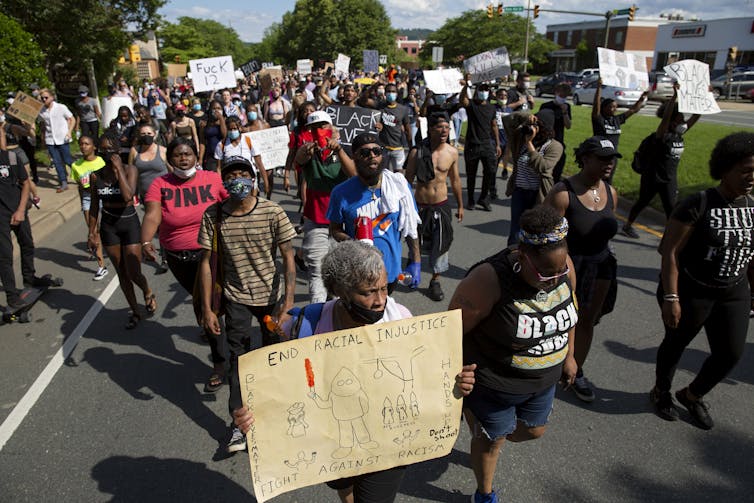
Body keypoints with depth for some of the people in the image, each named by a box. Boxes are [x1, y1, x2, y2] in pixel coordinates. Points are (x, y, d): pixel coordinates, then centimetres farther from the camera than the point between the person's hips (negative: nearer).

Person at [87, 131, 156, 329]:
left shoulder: (129, 170, -10)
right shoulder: (96, 176, 0)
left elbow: (128, 196, -27)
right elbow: (95, 206, 8)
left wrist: (119, 168, -22)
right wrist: (92, 232, 9)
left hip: (129, 223, -3)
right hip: (108, 226, 3)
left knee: (134, 273, -6)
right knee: (121, 273, 11)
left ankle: (148, 292, 29)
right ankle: (134, 312, 25)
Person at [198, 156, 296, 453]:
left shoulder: (273, 213, -15)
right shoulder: (213, 215, -10)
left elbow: (288, 257, -12)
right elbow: (206, 261, -5)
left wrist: (289, 300, -20)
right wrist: (206, 309, -6)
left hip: (270, 294, 0)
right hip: (235, 297, 0)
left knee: (274, 347, 16)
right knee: (237, 357, -1)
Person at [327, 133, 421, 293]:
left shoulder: (399, 186, -7)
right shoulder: (342, 192, -12)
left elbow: (410, 226, 0)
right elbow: (335, 229, -2)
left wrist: (416, 262, -1)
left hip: (391, 270, 2)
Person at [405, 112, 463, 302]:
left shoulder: (452, 152, -1)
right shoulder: (417, 152, -10)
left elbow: (455, 180, 12)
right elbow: (408, 180, -3)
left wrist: (460, 206, 16)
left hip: (442, 206, 2)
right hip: (420, 206, -2)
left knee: (441, 244, 6)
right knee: (416, 243, 10)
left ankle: (435, 281, 25)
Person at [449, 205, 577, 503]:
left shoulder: (563, 266, -14)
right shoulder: (489, 280, -34)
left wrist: (568, 355, 14)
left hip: (543, 380, 6)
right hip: (493, 385, -6)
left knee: (534, 431, 27)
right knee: (490, 442, 17)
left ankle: (493, 433, 59)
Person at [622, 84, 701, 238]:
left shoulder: (679, 134, 2)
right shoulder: (662, 135, -17)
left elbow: (696, 116, 3)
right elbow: (665, 118, -34)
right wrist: (674, 96, -42)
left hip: (670, 179, 6)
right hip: (653, 177, -6)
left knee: (670, 208, 4)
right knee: (643, 202, 11)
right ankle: (627, 226, 30)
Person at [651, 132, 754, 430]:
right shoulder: (698, 205, -19)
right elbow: (670, 251, -19)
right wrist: (670, 298, -22)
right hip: (690, 292, -6)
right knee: (676, 343, 13)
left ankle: (692, 395, 37)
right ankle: (661, 392, 40)